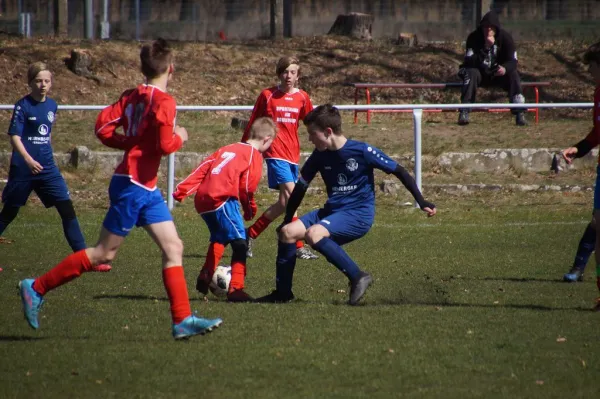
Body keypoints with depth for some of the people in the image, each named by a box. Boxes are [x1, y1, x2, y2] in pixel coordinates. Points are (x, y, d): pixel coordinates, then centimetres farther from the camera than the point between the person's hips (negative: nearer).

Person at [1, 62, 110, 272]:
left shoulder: (52, 105, 7)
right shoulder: (23, 106, -10)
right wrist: (29, 160, -28)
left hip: (47, 168, 5)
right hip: (23, 168, -5)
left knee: (67, 209, -4)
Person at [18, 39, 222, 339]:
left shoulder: (132, 96, 9)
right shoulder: (163, 101, -14)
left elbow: (103, 127, 3)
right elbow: (165, 145, -21)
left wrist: (132, 142, 9)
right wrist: (179, 137, -1)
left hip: (147, 189, 9)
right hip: (133, 185, -9)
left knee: (173, 248, 5)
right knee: (104, 253, -2)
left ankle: (183, 320, 2)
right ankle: (37, 288, 5)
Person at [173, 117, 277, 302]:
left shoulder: (227, 149, 24)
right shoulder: (254, 155, 1)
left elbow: (203, 168, 17)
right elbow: (247, 186, -7)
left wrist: (182, 190, 14)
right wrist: (250, 209, 8)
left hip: (203, 200, 8)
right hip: (223, 200, -8)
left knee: (219, 239, 29)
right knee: (240, 243, -6)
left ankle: (205, 278, 31)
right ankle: (236, 289, -14)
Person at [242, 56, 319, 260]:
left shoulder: (302, 97, 7)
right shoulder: (267, 95, -1)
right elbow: (252, 124, 6)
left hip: (293, 155, 6)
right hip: (275, 152, -6)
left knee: (284, 204, 9)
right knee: (290, 196, -17)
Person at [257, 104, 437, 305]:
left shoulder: (362, 151, -12)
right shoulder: (319, 155, 4)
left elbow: (399, 171, -6)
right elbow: (300, 187, 15)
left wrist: (421, 202, -8)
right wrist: (287, 220, 17)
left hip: (359, 214, -7)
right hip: (331, 211, 7)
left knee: (313, 234, -31)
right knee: (287, 232, -10)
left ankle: (357, 277, -23)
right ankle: (283, 292, 2)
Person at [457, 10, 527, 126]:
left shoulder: (505, 37, -11)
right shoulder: (474, 38, -17)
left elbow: (513, 61, -14)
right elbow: (470, 61, -27)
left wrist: (505, 68, -38)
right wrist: (486, 47, -38)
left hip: (498, 73, 2)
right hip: (479, 73, -2)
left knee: (513, 74, -25)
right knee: (471, 73, -33)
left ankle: (520, 114, -25)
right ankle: (464, 112, -36)